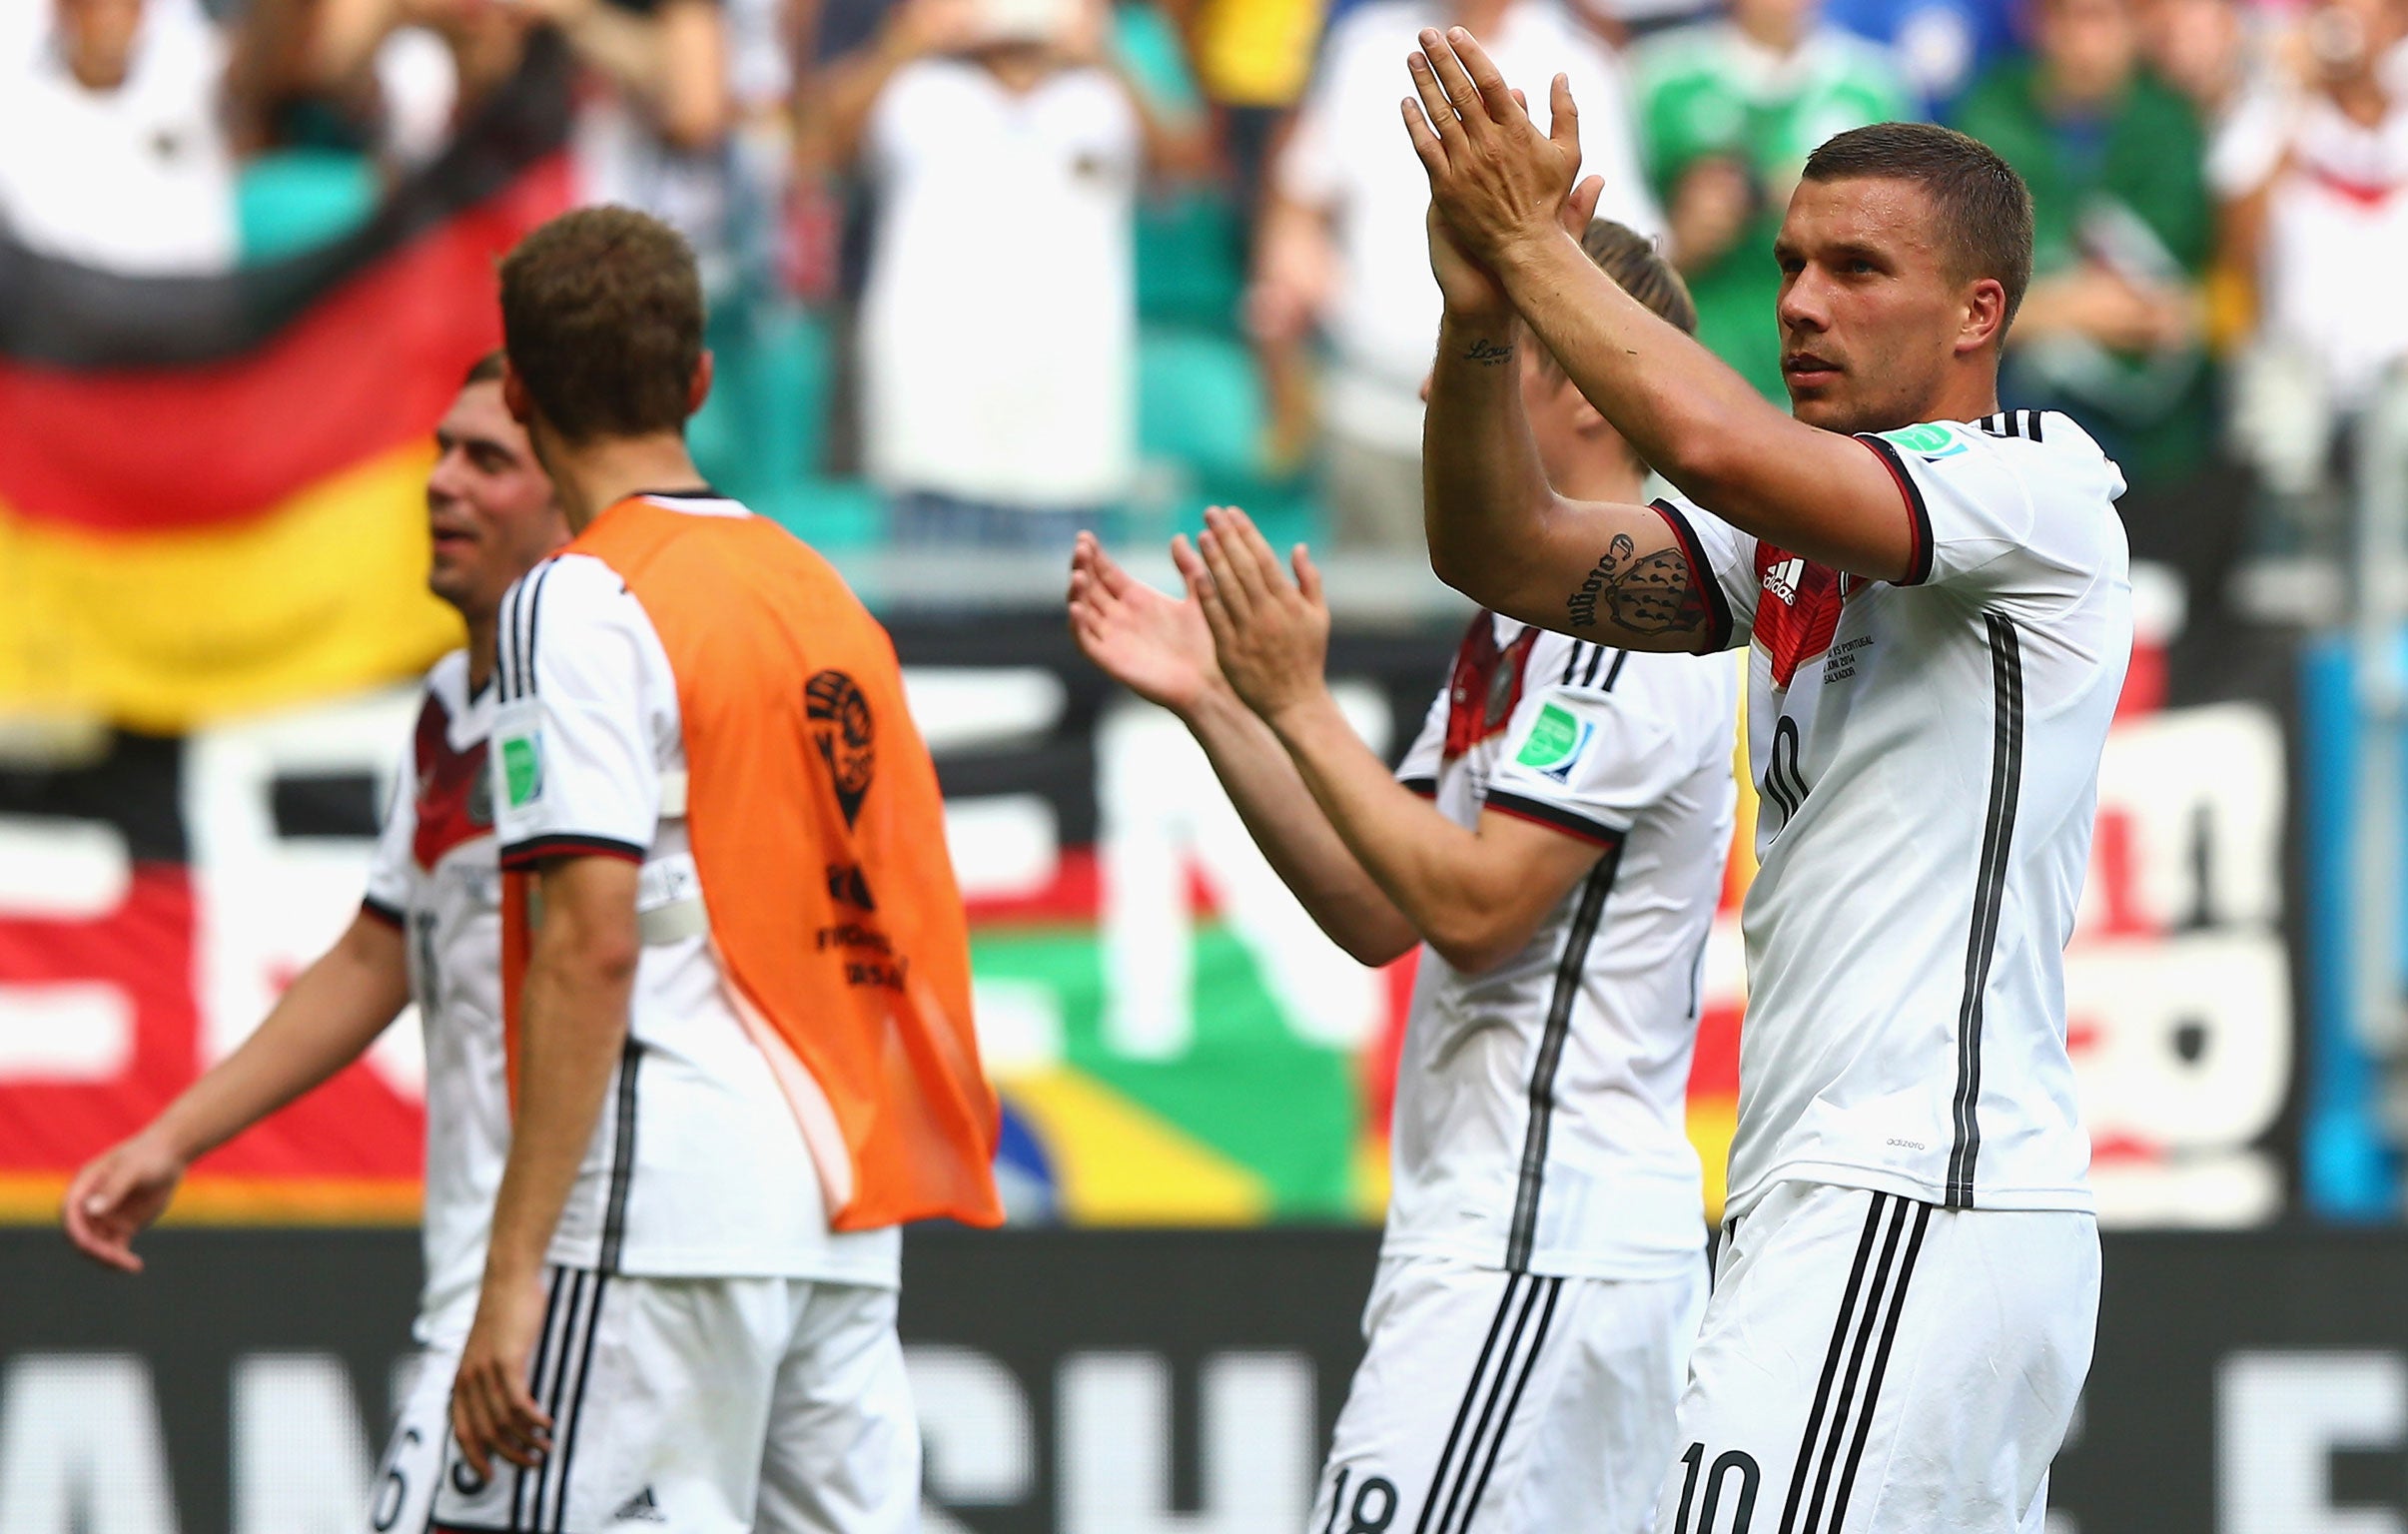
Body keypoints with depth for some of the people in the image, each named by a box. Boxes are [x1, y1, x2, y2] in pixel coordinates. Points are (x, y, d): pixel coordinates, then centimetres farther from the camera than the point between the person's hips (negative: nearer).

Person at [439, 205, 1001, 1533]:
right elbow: (912, 926, 19)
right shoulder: (822, 593, 17)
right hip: (848, 1222, 8)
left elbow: (591, 944, -15)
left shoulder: (580, 605, -6)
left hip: (666, 1211, -8)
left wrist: (515, 1269, -16)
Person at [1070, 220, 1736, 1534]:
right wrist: (1215, 701, 11)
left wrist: (1299, 705, -14)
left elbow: (1476, 907, -19)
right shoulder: (1521, 620, 20)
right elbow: (1377, 911, 18)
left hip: (1537, 1247, -10)